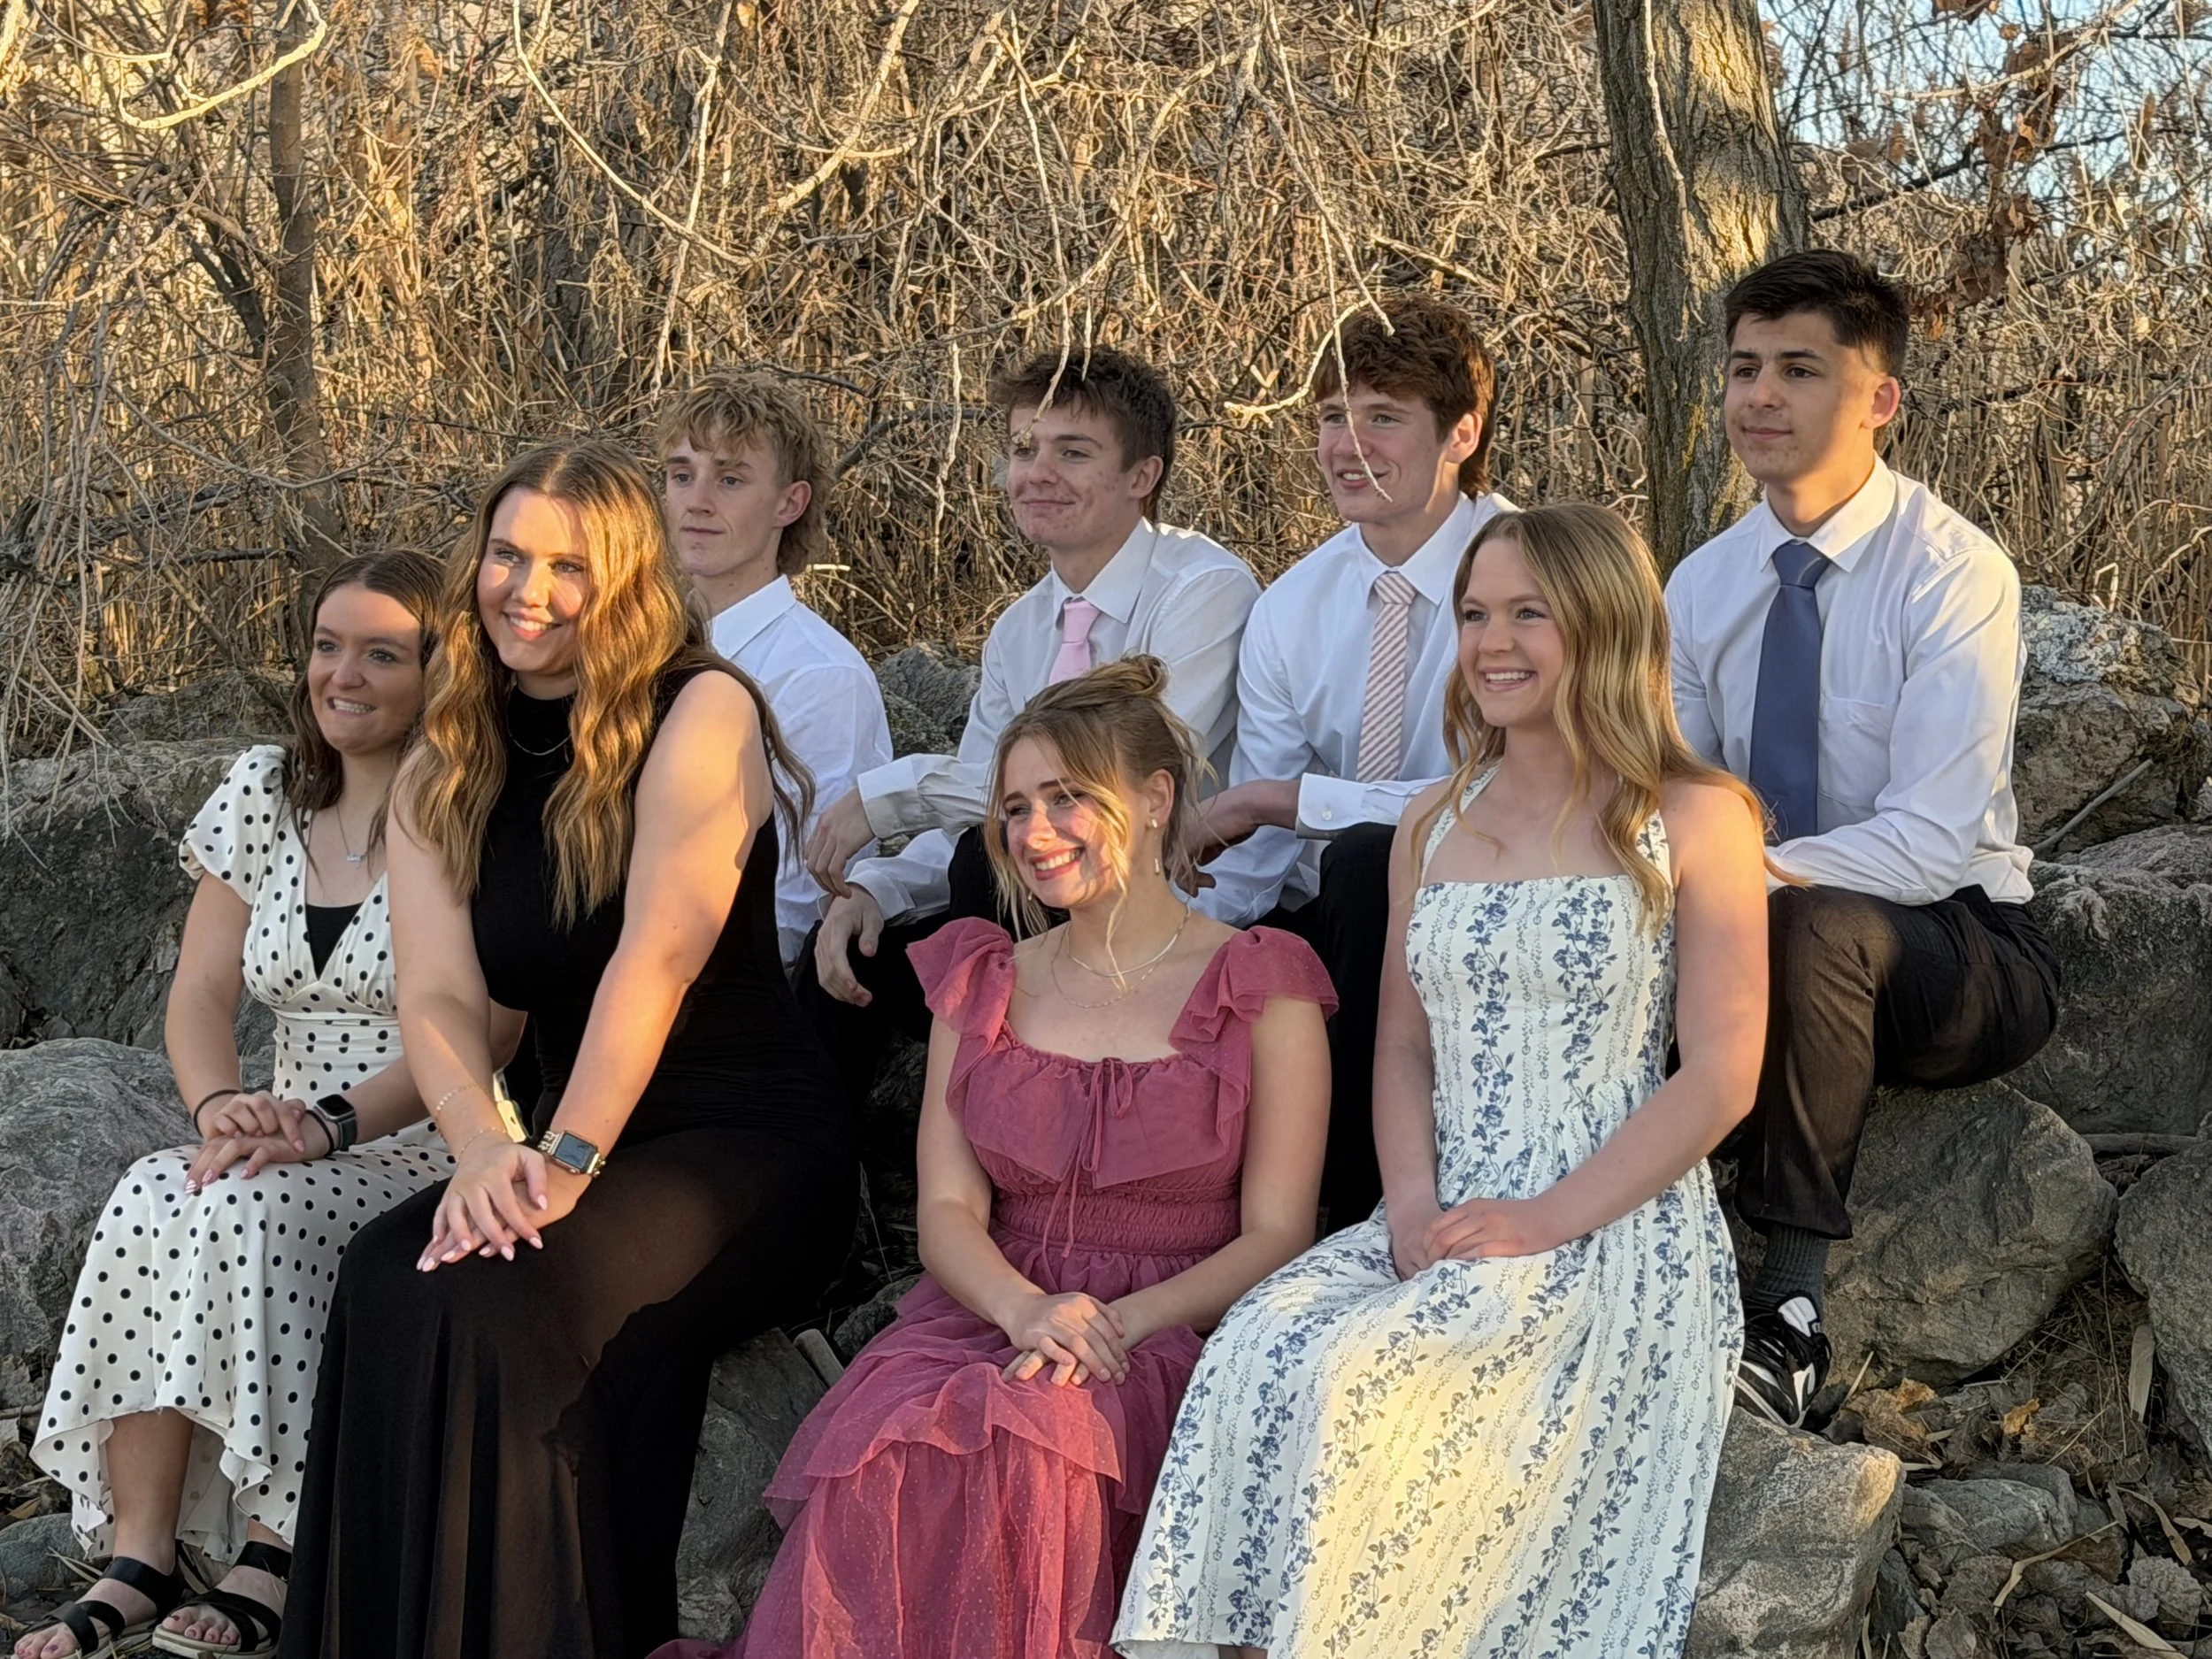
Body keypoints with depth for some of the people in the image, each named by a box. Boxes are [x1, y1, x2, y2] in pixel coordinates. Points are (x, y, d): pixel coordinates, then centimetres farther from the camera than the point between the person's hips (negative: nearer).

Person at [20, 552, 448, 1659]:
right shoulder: (264, 791, 10)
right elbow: (200, 994, 6)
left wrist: (329, 1123, -27)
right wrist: (222, 1106, -15)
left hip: (432, 1153, -5)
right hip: (293, 1149, 5)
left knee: (253, 1209, -33)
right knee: (149, 1204, -26)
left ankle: (274, 1560, -23)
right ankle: (139, 1561, -26)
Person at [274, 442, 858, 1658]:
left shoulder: (702, 714, -5)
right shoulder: (442, 776, 12)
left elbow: (660, 954, -17)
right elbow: (438, 999, -1)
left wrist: (568, 1159, -26)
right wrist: (482, 1145, -22)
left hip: (753, 1147, -5)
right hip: (582, 1153, 5)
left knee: (501, 1303, -31)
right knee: (388, 1276, -25)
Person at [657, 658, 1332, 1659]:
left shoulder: (1261, 990, 5)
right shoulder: (981, 983, 18)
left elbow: (1277, 1237, 0)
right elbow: (947, 1211, 9)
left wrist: (1121, 1325, -16)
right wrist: (1026, 1309, -13)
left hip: (1171, 1339, -3)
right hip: (988, 1310, 3)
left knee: (1018, 1438, -37)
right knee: (883, 1440, -32)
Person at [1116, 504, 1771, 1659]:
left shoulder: (1694, 822, 0)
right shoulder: (1434, 827, 17)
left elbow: (1720, 1077, -5)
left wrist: (1546, 1220, -14)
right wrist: (1414, 1204, -3)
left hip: (1615, 1231, -5)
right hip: (1436, 1228, 5)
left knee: (1349, 1378, -29)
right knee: (1255, 1351, -26)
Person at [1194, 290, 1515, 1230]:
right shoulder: (1290, 608, 8)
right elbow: (1254, 847, 7)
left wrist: (1289, 798, -18)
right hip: (1324, 925, 5)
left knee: (1368, 861, -34)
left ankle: (1361, 1207, -22)